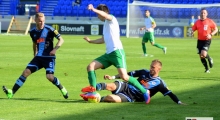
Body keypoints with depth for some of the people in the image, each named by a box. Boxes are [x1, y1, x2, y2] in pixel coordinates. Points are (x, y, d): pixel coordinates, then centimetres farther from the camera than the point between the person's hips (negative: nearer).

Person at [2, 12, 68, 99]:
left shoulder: (49, 30, -10)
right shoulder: (33, 32, 6)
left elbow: (61, 40, -8)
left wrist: (55, 49, -22)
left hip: (49, 57, -5)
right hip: (38, 57, 5)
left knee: (49, 76, -21)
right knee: (26, 72, -8)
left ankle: (63, 90, 6)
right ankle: (12, 92, -10)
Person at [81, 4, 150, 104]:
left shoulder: (111, 20, -1)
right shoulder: (106, 24, 25)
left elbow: (105, 15, -26)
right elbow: (104, 39, 39)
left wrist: (94, 10, -41)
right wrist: (90, 41, 46)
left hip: (117, 52, -9)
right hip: (108, 54, 9)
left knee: (124, 76, -21)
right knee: (90, 66, -1)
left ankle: (144, 92, -10)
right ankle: (92, 92, -8)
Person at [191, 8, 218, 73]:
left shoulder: (210, 21, -4)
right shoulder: (197, 22, 4)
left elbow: (216, 29, 3)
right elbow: (193, 30, 10)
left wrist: (211, 34, -14)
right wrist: (192, 32, -15)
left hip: (207, 40, -4)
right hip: (200, 40, 4)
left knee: (203, 54, -22)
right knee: (201, 56, 3)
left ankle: (210, 59, 13)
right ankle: (207, 69, 21)